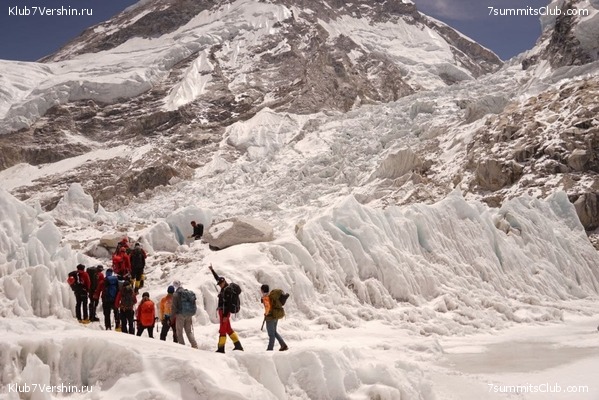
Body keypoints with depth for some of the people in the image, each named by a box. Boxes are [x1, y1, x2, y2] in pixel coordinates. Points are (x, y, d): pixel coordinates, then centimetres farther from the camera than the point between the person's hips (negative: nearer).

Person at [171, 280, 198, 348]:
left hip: (180, 315, -6)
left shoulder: (176, 294, -8)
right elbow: (194, 305, 14)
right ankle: (195, 346, 3)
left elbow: (174, 306, -11)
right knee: (189, 331, 14)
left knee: (179, 332, 4)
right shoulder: (190, 293, 11)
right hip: (189, 315, 6)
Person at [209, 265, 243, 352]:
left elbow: (228, 304, -21)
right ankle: (238, 346, 18)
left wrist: (225, 315, -24)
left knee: (222, 330, -6)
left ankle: (221, 349, -2)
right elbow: (217, 278, 25)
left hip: (224, 312, -10)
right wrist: (212, 270, 31)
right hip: (222, 311, 10)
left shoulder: (227, 290, -16)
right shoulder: (224, 288, 10)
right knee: (228, 329, 15)